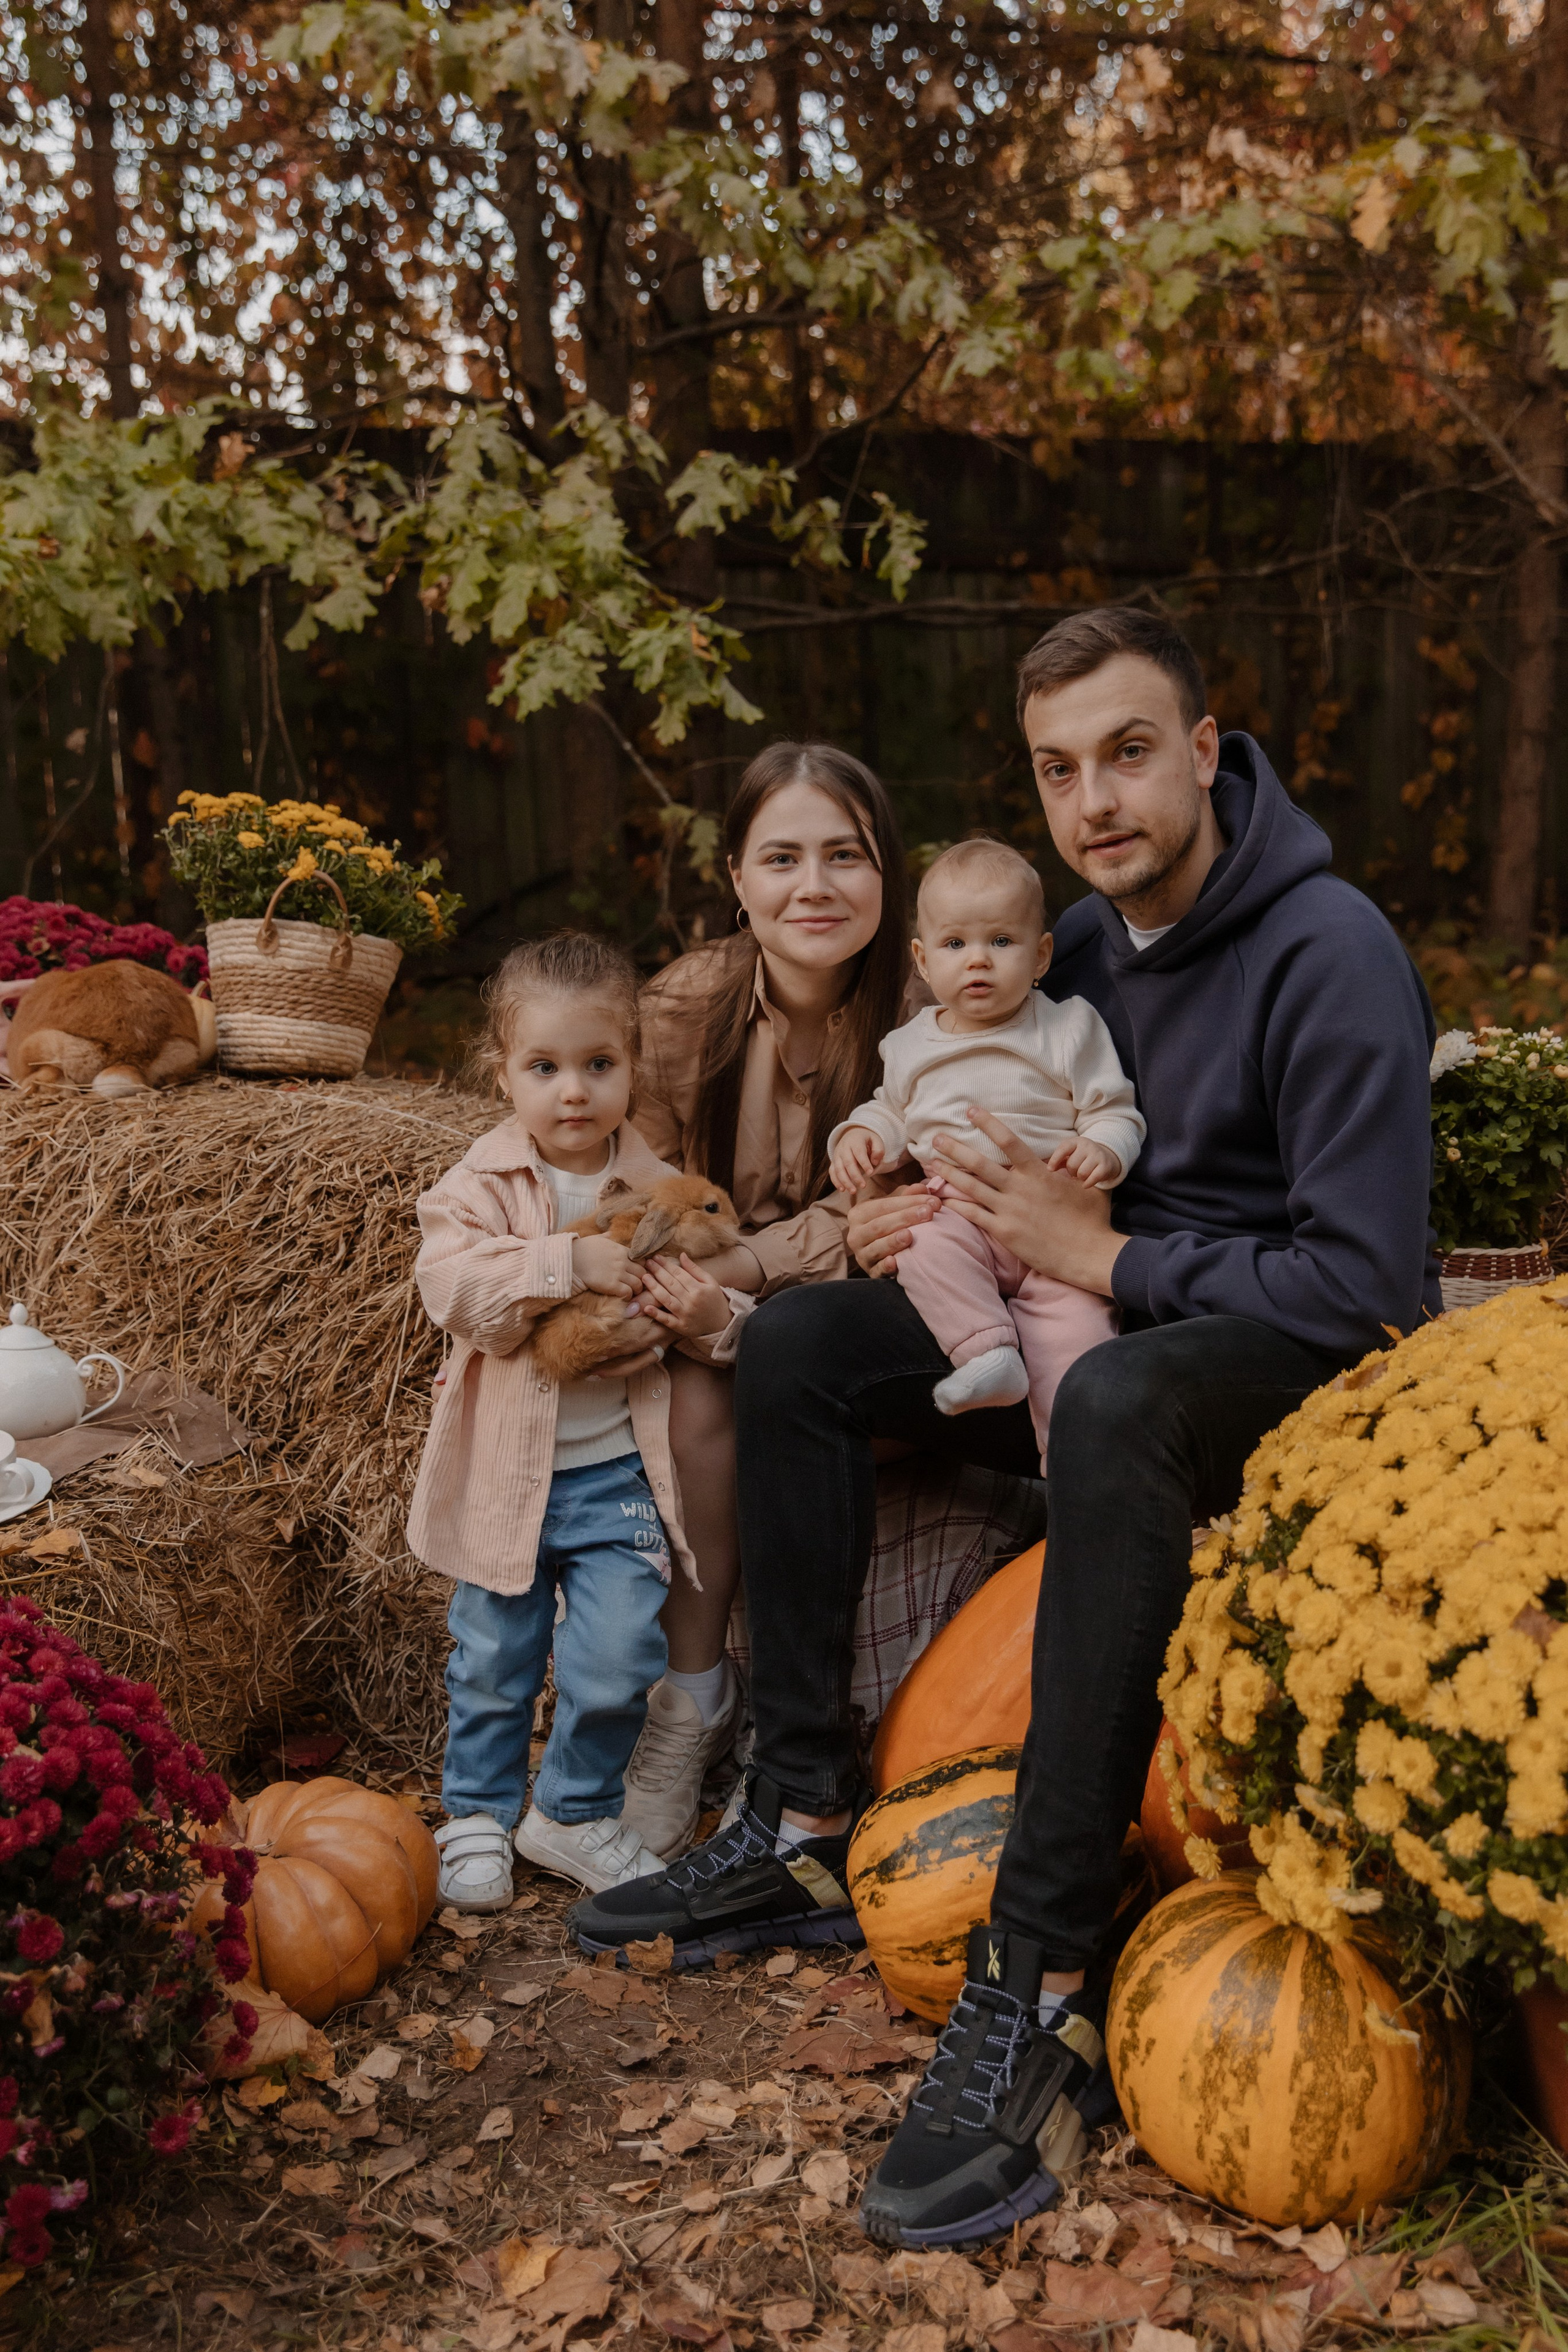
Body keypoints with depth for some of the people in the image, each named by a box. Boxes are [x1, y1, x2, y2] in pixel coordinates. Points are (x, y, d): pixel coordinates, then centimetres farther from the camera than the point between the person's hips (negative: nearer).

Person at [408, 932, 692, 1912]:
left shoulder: (659, 1189, -1)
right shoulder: (482, 1185, -7)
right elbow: (452, 1285, -23)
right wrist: (570, 1263, -30)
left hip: (619, 1471, 1)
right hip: (507, 1468, -1)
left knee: (619, 1656, -3)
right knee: (494, 1662, 12)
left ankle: (577, 1811, 22)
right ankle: (479, 1812, 34)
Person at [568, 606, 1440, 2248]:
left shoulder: (1331, 955, -19)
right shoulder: (1086, 941, 5)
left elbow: (1364, 1281, -24)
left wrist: (1100, 1256, -20)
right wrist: (953, 1216, -3)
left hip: (1311, 1359, -8)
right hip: (1116, 1324, 8)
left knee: (1115, 1404, -41)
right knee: (799, 1342, -2)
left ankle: (1042, 1997, -35)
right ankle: (800, 1833, -2)